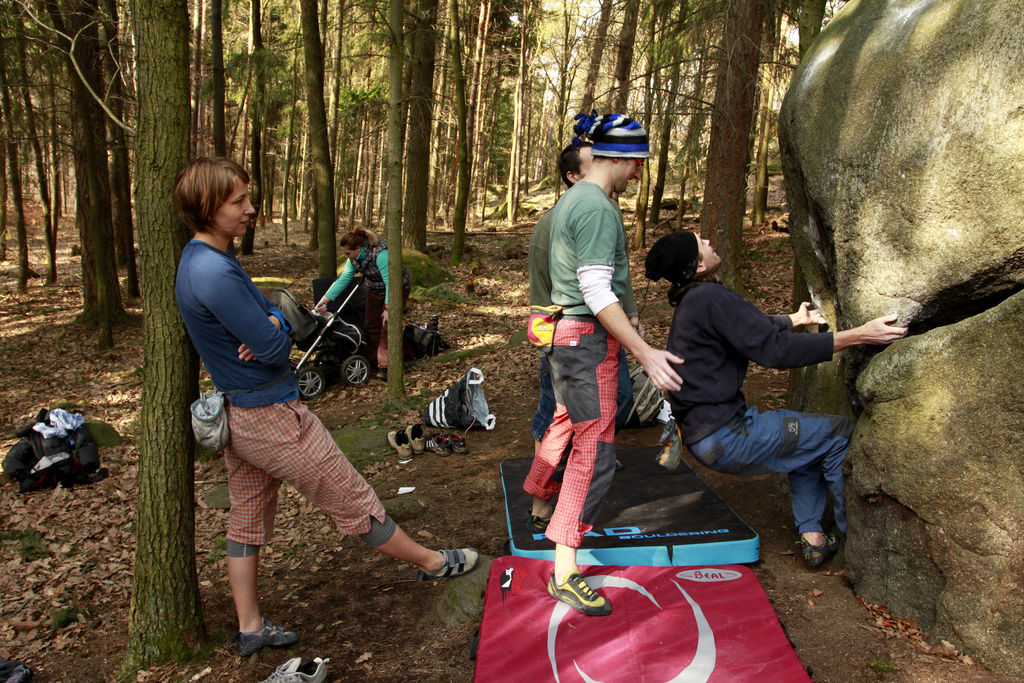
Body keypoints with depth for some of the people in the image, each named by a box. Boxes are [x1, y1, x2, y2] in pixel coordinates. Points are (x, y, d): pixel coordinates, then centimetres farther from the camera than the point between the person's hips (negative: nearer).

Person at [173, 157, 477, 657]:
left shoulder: (199, 259, 7)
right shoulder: (214, 273, -26)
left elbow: (271, 312, 8)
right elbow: (276, 348, -25)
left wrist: (269, 325, -14)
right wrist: (276, 333, -3)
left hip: (236, 414, 10)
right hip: (271, 416, -10)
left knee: (247, 522, 17)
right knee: (353, 500, 5)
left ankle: (249, 628, 31)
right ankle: (433, 563, 23)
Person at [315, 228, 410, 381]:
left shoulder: (380, 253, -35)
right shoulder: (354, 258, -10)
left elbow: (390, 282, -34)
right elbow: (344, 279, -4)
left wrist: (388, 308, -32)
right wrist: (326, 298, -10)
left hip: (397, 289, -8)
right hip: (375, 291, 8)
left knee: (387, 326, -13)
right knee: (371, 326, 8)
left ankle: (384, 366, -9)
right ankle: (375, 358, 22)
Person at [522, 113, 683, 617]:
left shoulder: (569, 200, 14)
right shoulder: (597, 208, -18)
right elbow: (597, 292, -24)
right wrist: (644, 352, -24)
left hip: (564, 330, 11)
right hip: (589, 337, -10)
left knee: (566, 424, 25)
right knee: (594, 450, -8)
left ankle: (540, 504, 46)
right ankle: (564, 573, -4)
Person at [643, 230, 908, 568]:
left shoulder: (692, 301, 13)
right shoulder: (711, 298, -19)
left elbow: (754, 327, 27)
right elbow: (775, 349, -24)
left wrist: (796, 319, 41)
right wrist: (858, 335, -22)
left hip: (704, 433, 10)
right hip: (724, 437, -10)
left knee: (810, 437, 26)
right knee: (840, 433, 0)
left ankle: (811, 534, 22)